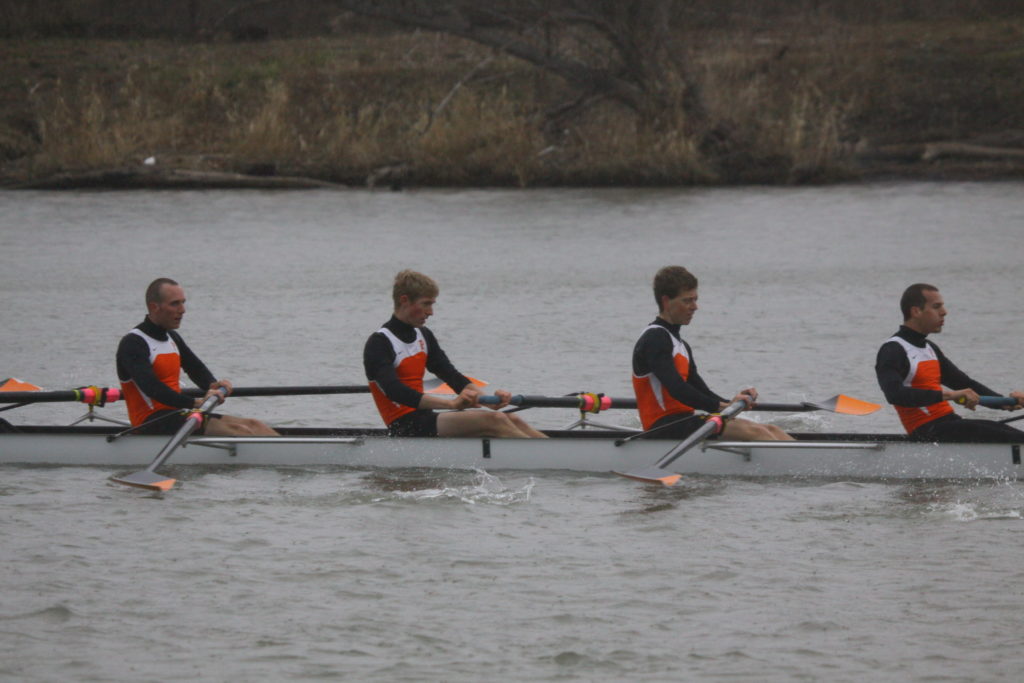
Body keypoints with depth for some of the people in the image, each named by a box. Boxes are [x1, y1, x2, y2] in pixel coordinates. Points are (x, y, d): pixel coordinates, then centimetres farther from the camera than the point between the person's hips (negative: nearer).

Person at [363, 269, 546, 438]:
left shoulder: (424, 337, 17)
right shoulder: (379, 343, -11)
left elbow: (451, 376, 12)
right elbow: (395, 392, -25)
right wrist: (452, 403, -34)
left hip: (425, 418, 9)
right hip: (405, 427, -9)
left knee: (513, 420, -7)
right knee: (494, 420, -23)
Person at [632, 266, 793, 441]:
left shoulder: (681, 346, 24)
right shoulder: (654, 339, -9)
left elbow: (700, 391, 15)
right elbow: (677, 389, -22)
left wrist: (732, 404, -5)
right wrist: (723, 407, -29)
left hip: (683, 422, 10)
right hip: (665, 425, -10)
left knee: (769, 431, -1)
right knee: (753, 432, -23)